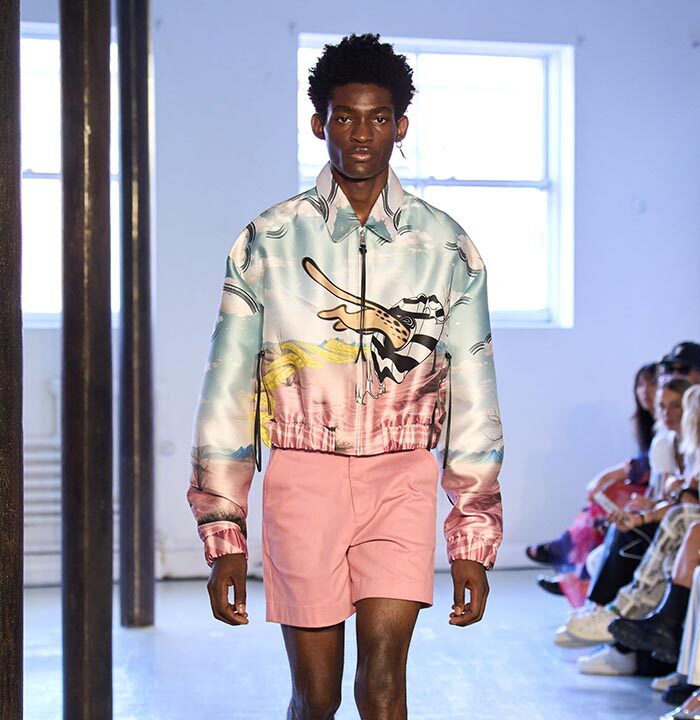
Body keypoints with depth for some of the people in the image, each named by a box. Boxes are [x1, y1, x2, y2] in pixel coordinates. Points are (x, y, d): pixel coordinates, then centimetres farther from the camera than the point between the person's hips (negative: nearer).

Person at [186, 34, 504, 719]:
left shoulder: (446, 246, 3)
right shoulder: (268, 241, 1)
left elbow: (473, 397, 6)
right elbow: (226, 393, 3)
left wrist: (474, 542, 4)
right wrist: (224, 539, 0)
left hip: (401, 477, 0)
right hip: (302, 475, 0)